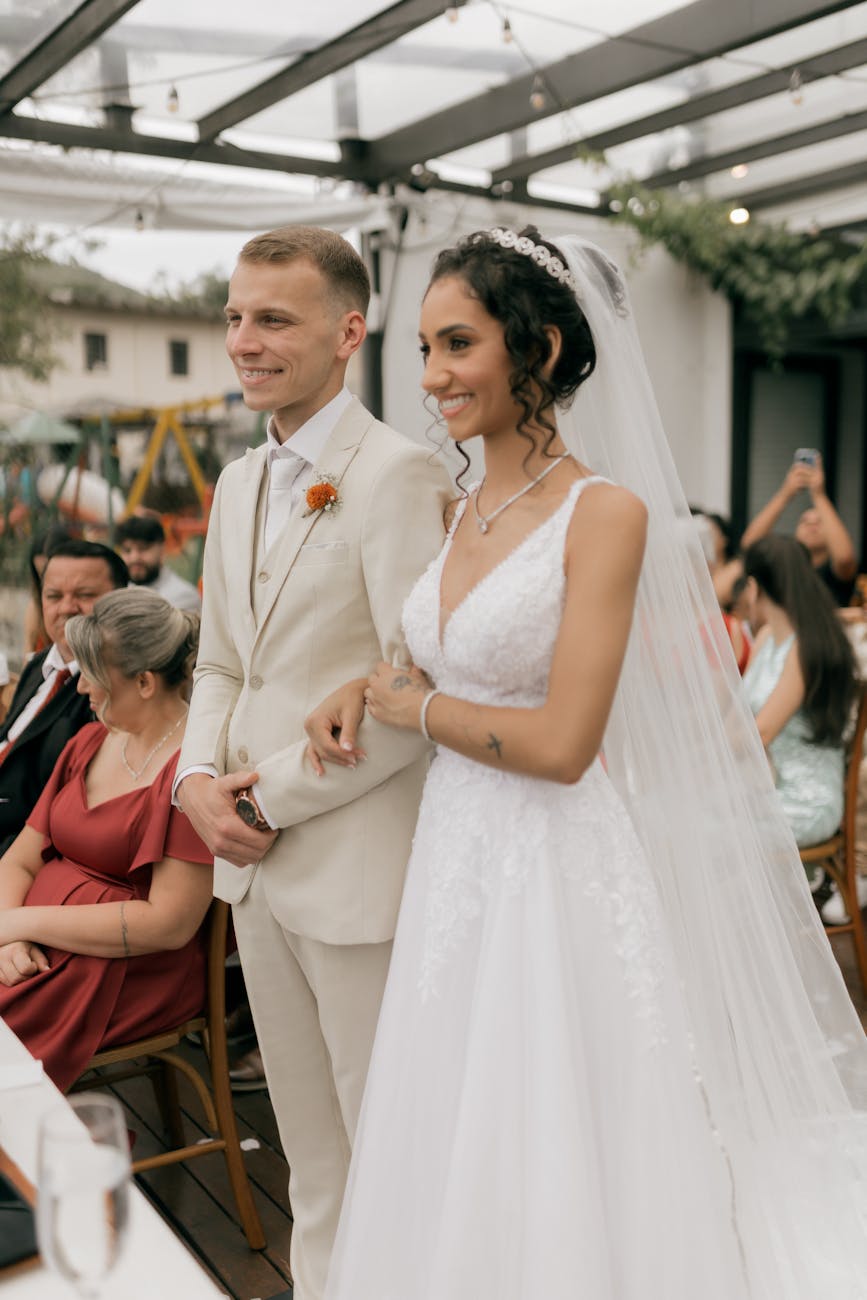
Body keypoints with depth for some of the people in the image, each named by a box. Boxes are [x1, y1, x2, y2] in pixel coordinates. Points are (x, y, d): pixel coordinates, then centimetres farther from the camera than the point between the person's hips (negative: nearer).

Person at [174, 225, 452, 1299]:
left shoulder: (399, 474, -15)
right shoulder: (239, 483, 11)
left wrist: (277, 792, -14)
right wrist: (197, 779, -1)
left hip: (360, 870, -7)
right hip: (256, 865, 8)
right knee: (311, 1161, 24)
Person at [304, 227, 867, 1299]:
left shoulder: (607, 511, -15)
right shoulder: (466, 513, 7)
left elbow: (561, 742, -20)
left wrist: (415, 708, -8)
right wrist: (364, 693, 0)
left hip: (559, 876, -7)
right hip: (455, 860, 7)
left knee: (556, 1176, 11)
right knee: (458, 1167, 21)